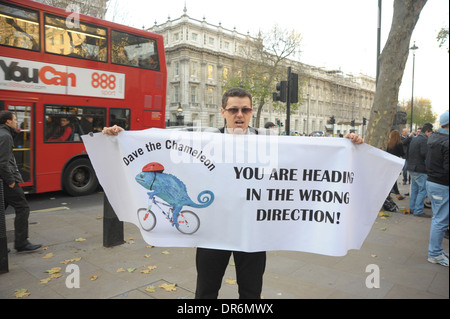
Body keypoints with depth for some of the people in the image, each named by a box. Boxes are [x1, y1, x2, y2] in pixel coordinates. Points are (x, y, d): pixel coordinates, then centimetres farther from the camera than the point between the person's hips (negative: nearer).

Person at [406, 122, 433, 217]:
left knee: (414, 189, 16)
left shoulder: (414, 139, 15)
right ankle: (418, 211, -3)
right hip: (420, 169, -10)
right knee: (422, 190, -4)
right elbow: (425, 154, -23)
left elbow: (408, 153, 18)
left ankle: (412, 209, 22)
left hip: (411, 168, 10)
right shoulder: (424, 140, -14)